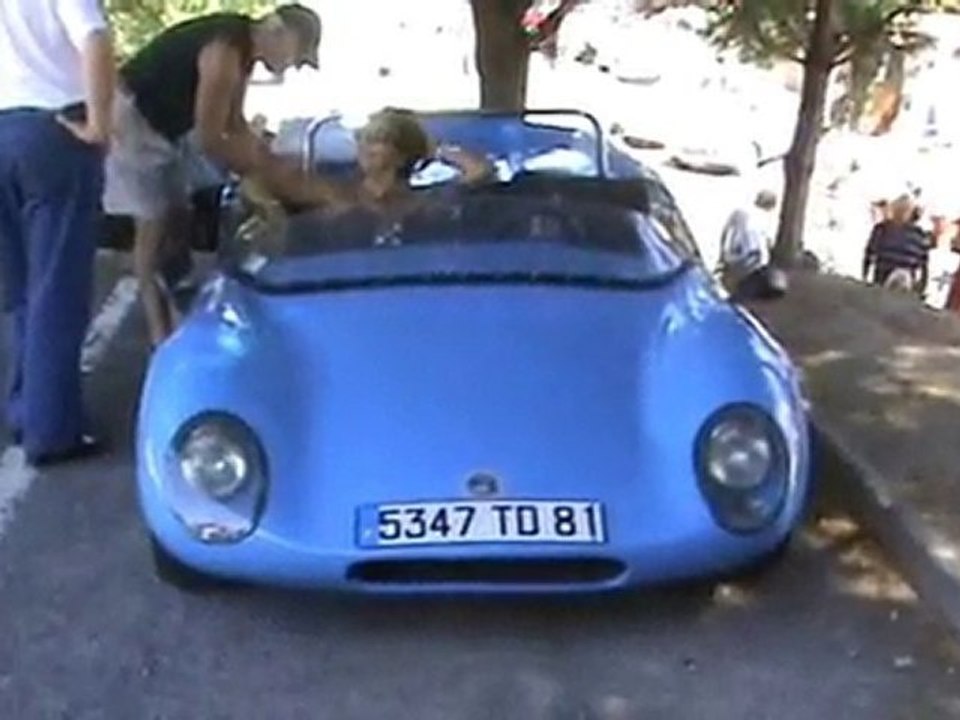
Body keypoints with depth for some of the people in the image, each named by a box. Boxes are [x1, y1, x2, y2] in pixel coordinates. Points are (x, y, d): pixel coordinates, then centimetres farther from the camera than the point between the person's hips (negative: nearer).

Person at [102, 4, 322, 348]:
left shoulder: (243, 51, 2)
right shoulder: (226, 51, -28)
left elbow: (235, 126, 11)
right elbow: (209, 140, -25)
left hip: (162, 124, 10)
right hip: (132, 118, -10)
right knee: (153, 226, -9)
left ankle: (181, 316, 16)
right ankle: (161, 333, -4)